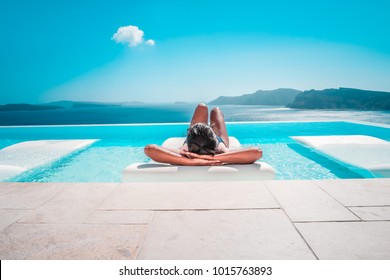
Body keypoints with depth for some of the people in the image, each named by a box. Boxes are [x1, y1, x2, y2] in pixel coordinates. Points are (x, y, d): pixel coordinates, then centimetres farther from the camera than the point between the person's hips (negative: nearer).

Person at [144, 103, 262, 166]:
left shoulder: (183, 154, -62)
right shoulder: (222, 153, -64)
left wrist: (192, 161, -85)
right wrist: (212, 157, -85)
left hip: (192, 141, 1)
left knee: (202, 107, 34)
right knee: (216, 110, 36)